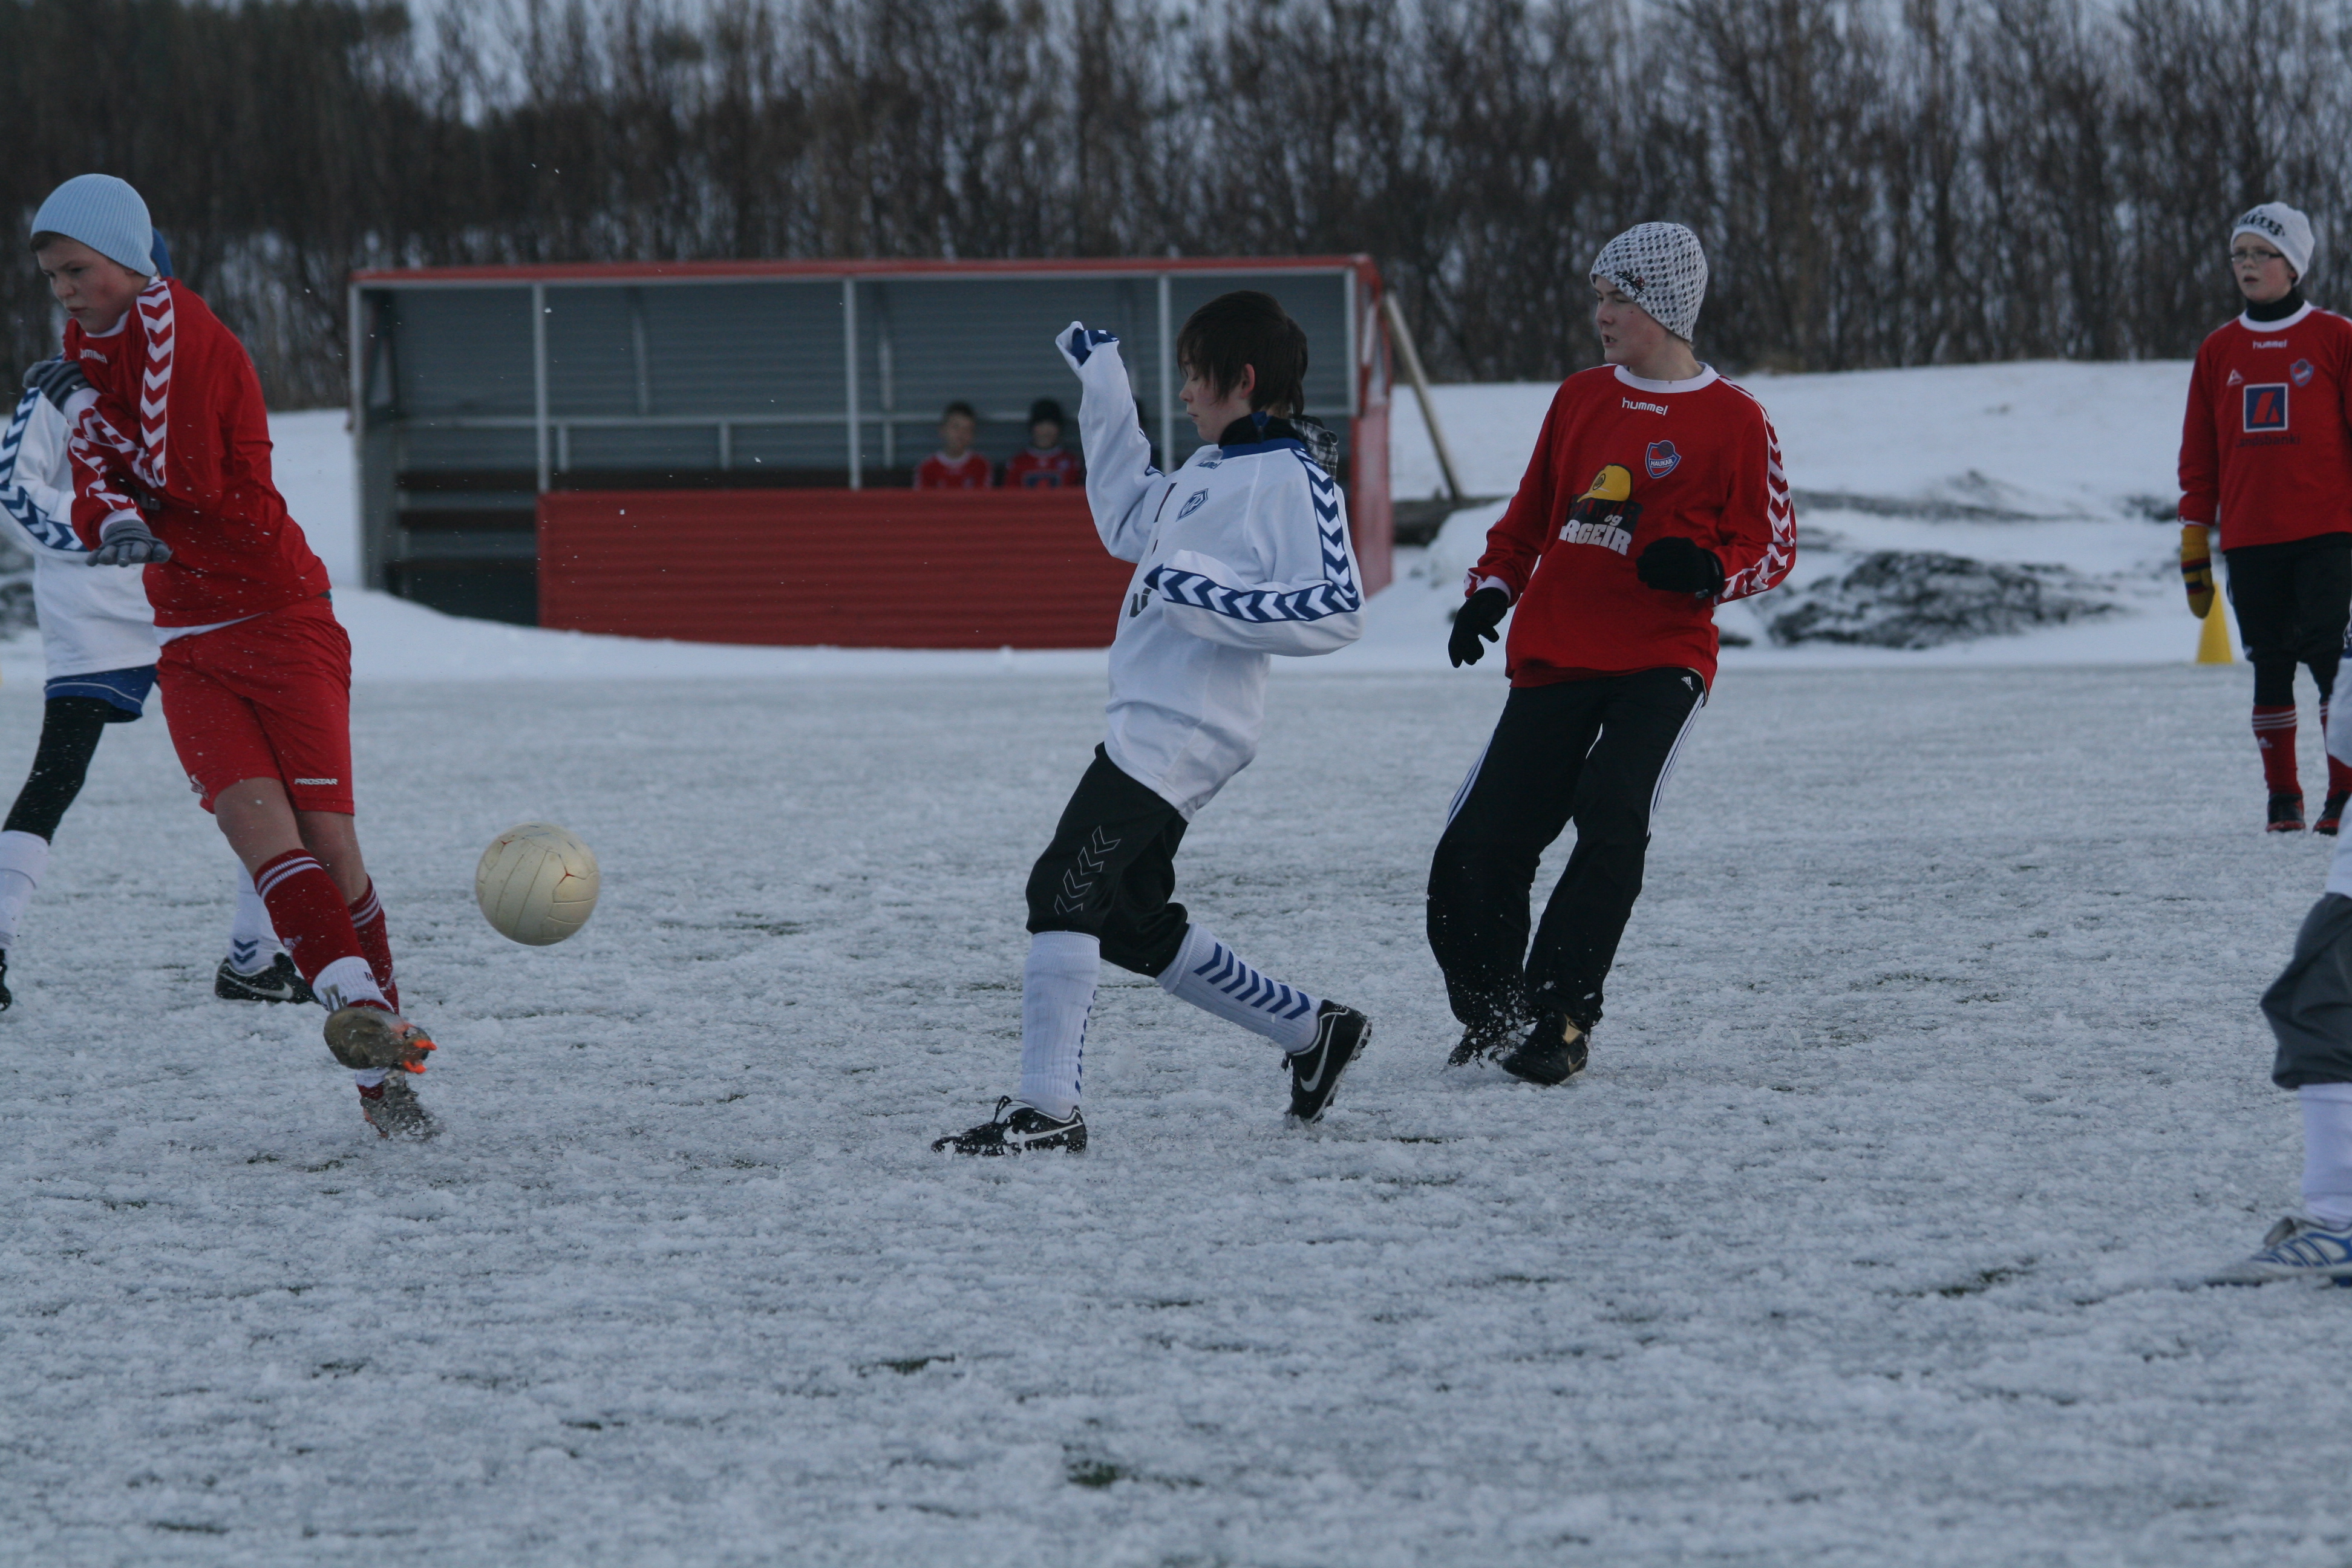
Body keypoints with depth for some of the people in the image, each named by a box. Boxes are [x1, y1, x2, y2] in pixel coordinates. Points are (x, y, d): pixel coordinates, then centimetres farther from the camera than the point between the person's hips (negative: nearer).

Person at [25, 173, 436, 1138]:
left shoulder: (172, 325, -12)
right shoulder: (88, 347, 12)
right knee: (253, 818, -19)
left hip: (281, 615, -6)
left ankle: (382, 1066, 4)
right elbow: (99, 486, 10)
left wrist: (84, 409, -9)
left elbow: (187, 478, -19)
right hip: (190, 642, 6)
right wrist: (113, 524, -14)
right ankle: (357, 1001, -34)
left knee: (328, 839, -6)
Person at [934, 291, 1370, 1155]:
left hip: (1185, 731, -10)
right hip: (1148, 722, 10)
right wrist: (1103, 385, 31)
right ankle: (1312, 1030, 26)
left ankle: (1047, 1108, -18)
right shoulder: (1210, 469, 18)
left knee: (1063, 888, -16)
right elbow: (1129, 522, 34)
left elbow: (1337, 611, -19)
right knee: (1133, 925, 15)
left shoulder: (1293, 479, -11)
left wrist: (1204, 593, -24)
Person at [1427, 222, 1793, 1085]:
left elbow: (1773, 545, 0)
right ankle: (1491, 1014, 19)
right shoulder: (1580, 398, 14)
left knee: (1613, 823, -24)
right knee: (1480, 845, -3)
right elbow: (1532, 511, 24)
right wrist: (1490, 591, 10)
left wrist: (1706, 568, -19)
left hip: (1662, 663, -5)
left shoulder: (1733, 421, -1)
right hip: (1556, 656, 5)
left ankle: (1560, 1021, -17)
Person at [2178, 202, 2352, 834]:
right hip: (2249, 538, 3)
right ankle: (2282, 798, 10)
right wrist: (2194, 540, 10)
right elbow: (2198, 455, 14)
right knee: (2269, 664, 4)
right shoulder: (2219, 350, 11)